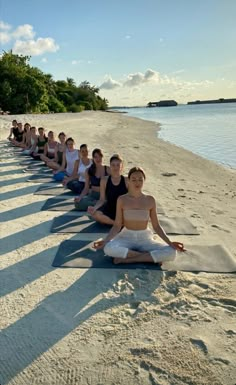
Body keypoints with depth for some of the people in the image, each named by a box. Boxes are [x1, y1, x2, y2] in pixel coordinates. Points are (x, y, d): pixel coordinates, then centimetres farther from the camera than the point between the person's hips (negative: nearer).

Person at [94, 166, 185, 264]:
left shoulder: (150, 200, -3)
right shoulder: (122, 200, -4)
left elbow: (156, 226, 2)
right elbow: (117, 226, -2)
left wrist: (170, 243, -9)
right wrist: (105, 240, -17)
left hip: (145, 239, 1)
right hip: (127, 237, 0)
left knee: (171, 253, -25)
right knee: (108, 248, -35)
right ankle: (152, 257, -21)